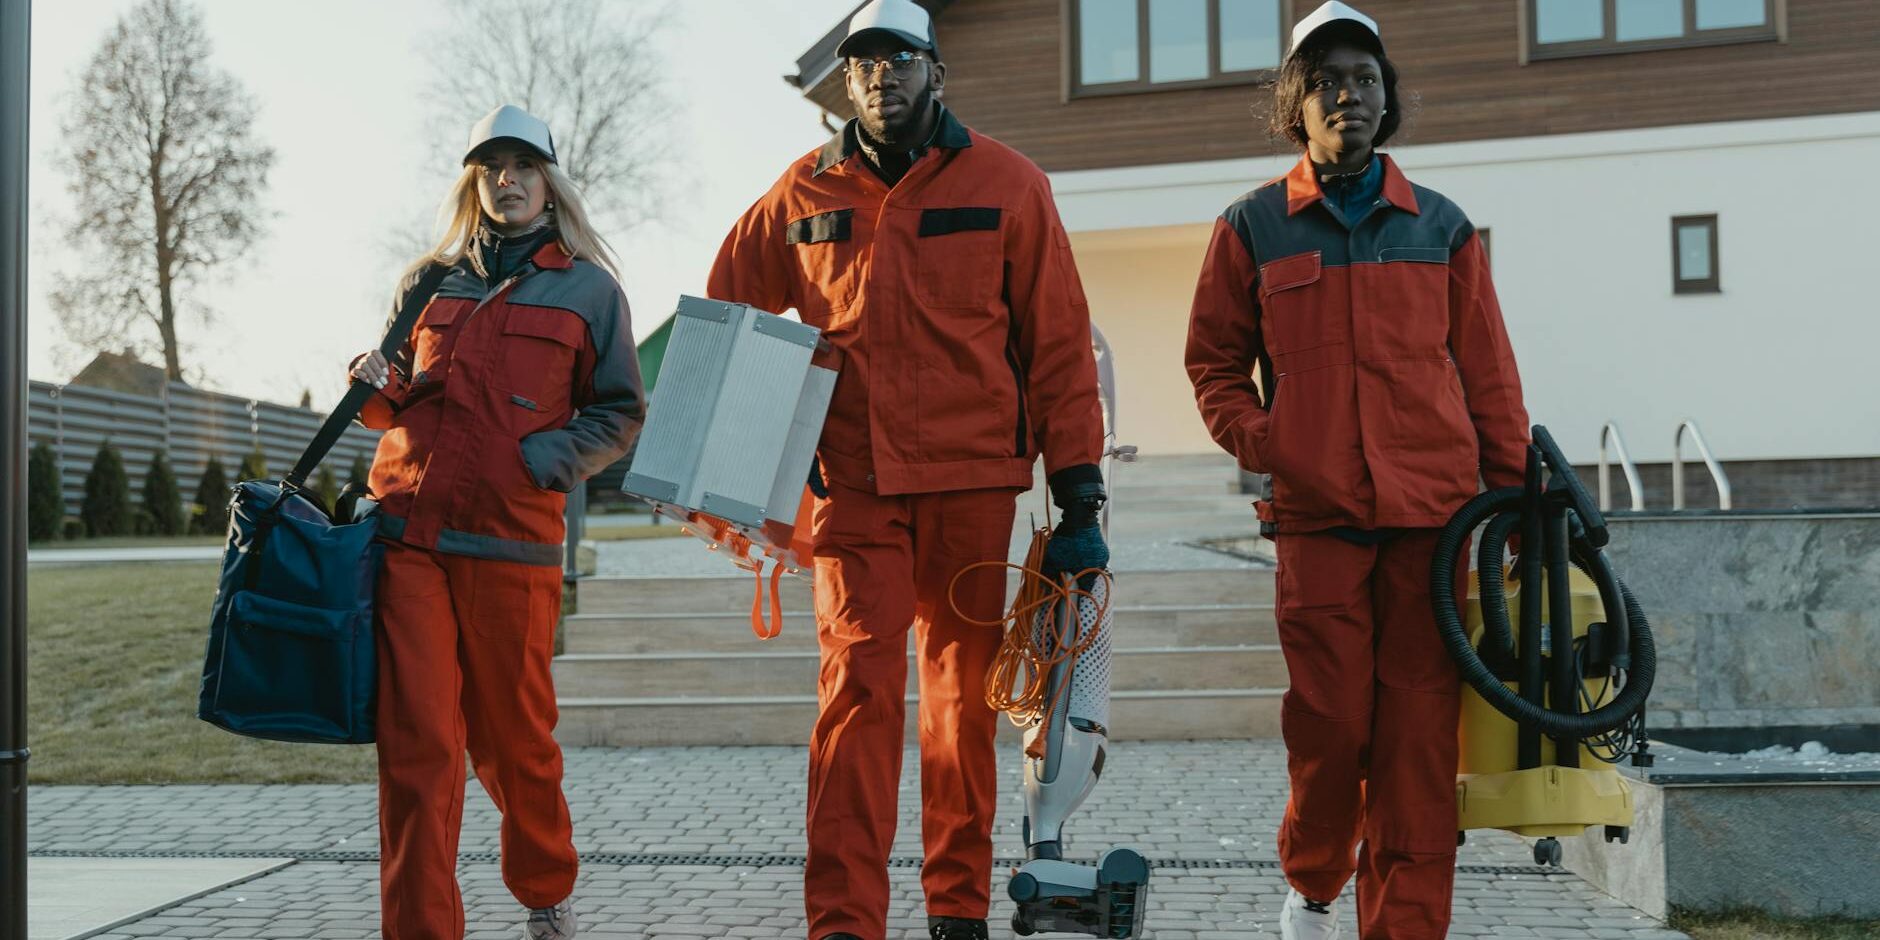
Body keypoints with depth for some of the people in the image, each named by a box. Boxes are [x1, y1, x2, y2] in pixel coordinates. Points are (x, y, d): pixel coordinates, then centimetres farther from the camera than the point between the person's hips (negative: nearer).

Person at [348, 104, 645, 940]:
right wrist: (379, 387, 1)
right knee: (416, 738, -5)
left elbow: (619, 412, 7)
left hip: (511, 539, -2)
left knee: (513, 737, 8)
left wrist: (549, 458, -9)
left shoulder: (590, 289, 8)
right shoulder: (430, 280, 17)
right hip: (406, 532, 2)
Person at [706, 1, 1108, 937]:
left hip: (973, 479, 0)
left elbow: (1059, 344, 1)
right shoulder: (805, 192, 7)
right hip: (853, 482, 1)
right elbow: (727, 317, 20)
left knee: (964, 693, 8)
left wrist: (1079, 492, -3)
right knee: (858, 685, -7)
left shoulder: (1006, 183, 2)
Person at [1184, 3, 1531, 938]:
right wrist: (1262, 446, -6)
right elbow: (1213, 364, 10)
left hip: (1433, 512, 2)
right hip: (1317, 515, -1)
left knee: (1418, 731, 0)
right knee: (1330, 721, -2)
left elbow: (1487, 371, 12)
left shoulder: (1441, 225, 12)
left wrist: (1513, 490, 7)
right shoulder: (1251, 227, 8)